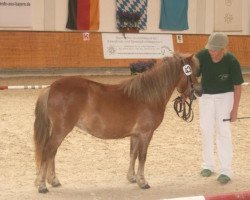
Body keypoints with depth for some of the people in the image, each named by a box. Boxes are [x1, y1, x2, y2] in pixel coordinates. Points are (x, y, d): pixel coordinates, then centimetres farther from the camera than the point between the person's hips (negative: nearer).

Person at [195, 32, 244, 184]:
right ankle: (208, 165, 23)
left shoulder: (232, 62, -25)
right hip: (206, 96, 3)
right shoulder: (201, 56, -22)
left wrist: (235, 109, -12)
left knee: (223, 130, -8)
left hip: (225, 96, -3)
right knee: (206, 129, 7)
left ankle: (226, 170, -4)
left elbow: (238, 86, -14)